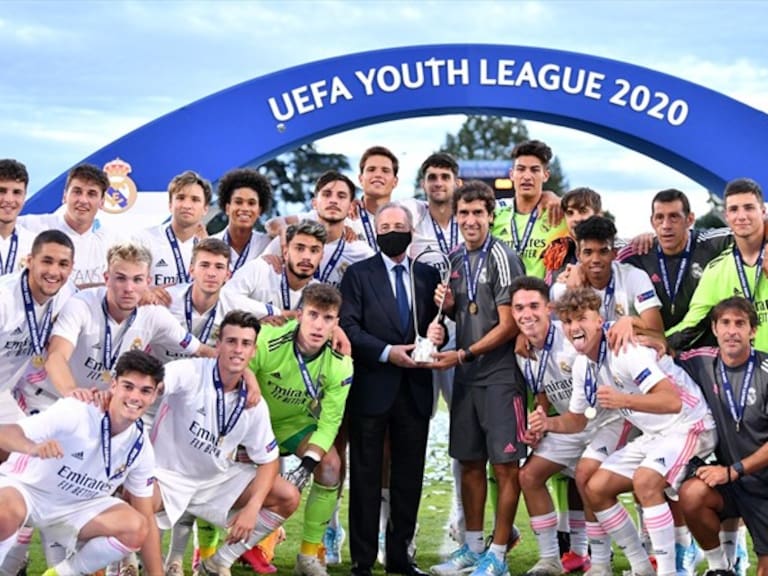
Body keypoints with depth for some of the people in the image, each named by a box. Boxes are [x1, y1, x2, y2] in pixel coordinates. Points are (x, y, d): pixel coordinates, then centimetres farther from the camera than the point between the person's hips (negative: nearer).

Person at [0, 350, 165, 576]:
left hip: (77, 507, 5)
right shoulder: (74, 411, -24)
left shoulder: (140, 447, -8)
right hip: (26, 488, -5)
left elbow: (146, 519, 0)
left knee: (136, 528, -20)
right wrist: (34, 448, -55)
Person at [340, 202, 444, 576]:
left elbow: (436, 322, 16)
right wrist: (387, 352, -17)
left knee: (409, 476, 8)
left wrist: (436, 334, -7)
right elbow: (348, 327, -7)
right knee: (366, 477, 2)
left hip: (415, 390, 4)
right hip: (372, 389, -4)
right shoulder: (358, 274, 2)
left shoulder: (427, 275, 13)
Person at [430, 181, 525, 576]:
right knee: (470, 463, 12)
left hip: (500, 376, -7)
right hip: (466, 377, 7)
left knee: (505, 466, -2)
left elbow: (508, 326, -13)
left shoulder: (502, 258, -10)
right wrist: (448, 305, 0)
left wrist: (463, 355, -14)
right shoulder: (455, 259, 11)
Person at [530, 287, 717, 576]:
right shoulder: (583, 365, 3)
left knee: (645, 480, -33)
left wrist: (623, 401, -45)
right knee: (594, 488, 3)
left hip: (688, 426, -9)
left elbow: (673, 401, -33)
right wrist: (548, 423, -5)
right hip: (653, 435, 9)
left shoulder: (624, 350, -24)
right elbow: (576, 420, 16)